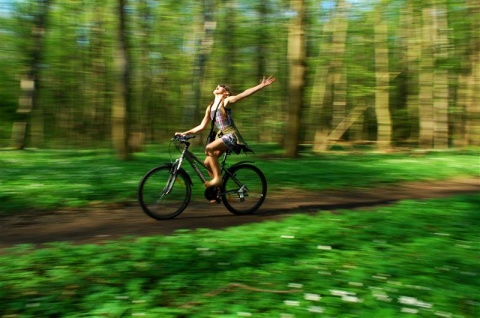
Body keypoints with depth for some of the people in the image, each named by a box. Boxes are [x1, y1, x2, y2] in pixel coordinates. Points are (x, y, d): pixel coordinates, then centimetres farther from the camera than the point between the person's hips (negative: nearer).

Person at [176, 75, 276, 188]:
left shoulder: (226, 101, -3)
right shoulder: (210, 107, 15)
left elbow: (245, 93, -14)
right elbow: (202, 126, 17)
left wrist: (262, 85, -24)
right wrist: (185, 133, 10)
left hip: (231, 135, -7)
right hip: (221, 136, 7)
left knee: (209, 148, -28)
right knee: (208, 162, 1)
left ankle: (218, 178, -21)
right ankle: (218, 187, 15)